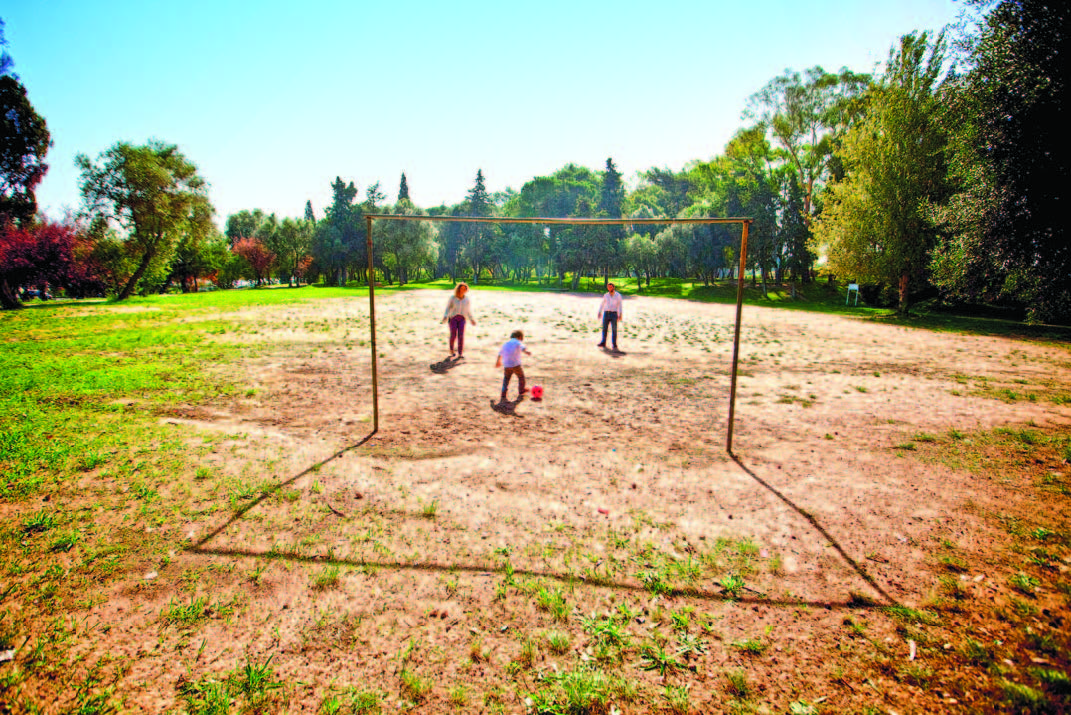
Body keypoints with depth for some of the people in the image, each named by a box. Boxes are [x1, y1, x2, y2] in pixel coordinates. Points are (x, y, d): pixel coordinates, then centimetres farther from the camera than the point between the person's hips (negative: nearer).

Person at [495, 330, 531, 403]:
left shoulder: (506, 343, 24)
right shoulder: (518, 342, 7)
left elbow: (500, 353, 37)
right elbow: (522, 347, -17)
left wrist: (498, 362, 52)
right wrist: (526, 351, -31)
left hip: (506, 366, 5)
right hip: (516, 364, -5)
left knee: (506, 380, 13)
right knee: (521, 377, 17)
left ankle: (503, 397, 4)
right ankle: (521, 393, 30)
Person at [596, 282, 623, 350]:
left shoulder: (618, 295, -1)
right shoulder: (606, 295, 8)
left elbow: (620, 305, -3)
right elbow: (602, 304, 17)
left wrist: (620, 314, -12)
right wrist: (599, 312, 10)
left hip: (614, 314, -3)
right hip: (606, 313, 3)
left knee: (614, 329, -5)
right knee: (604, 328, 3)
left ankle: (614, 345, -1)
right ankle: (603, 343, 13)